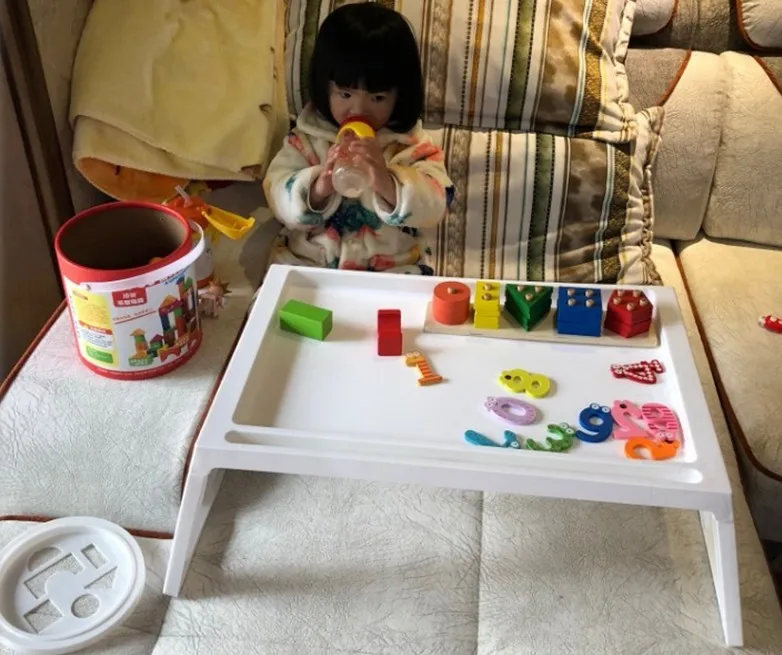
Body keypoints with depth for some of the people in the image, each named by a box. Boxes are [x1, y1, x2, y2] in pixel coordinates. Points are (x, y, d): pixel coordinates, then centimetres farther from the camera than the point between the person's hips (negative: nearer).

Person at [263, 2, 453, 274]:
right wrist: (317, 187, -28)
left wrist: (388, 183, -34)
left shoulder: (412, 145, -6)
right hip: (306, 264, 0)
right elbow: (279, 198, -8)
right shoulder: (307, 139, -3)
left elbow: (434, 206, -17)